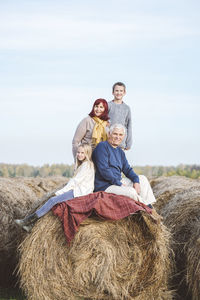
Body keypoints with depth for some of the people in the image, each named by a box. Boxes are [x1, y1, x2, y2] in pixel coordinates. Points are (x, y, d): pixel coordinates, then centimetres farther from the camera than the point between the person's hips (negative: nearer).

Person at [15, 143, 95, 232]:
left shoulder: (87, 165, -8)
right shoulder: (81, 165, 23)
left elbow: (75, 181, -14)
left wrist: (60, 192, -13)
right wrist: (61, 191, 4)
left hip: (80, 193, -9)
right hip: (76, 190, 9)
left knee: (53, 200, -20)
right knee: (52, 200, -9)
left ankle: (28, 220, -21)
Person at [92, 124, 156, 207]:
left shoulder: (120, 151, 18)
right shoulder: (102, 147, -10)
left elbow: (127, 169, 19)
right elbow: (104, 170, -20)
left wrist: (136, 181, -2)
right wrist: (119, 184, -18)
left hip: (118, 182, 10)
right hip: (104, 186, -10)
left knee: (142, 178, 11)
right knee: (131, 191, -29)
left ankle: (149, 207, -2)